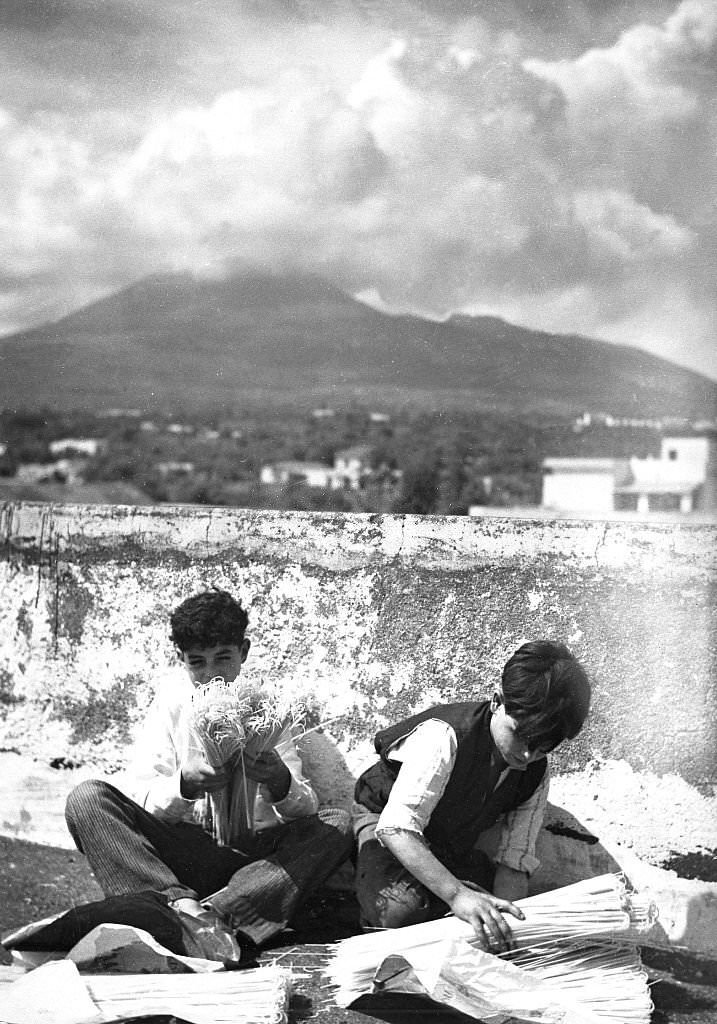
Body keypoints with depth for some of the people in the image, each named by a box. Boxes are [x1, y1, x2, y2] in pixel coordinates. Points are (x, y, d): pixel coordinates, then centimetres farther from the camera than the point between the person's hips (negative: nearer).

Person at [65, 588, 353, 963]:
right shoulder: (170, 703, 8)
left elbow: (307, 808, -1)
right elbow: (137, 796, -3)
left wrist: (280, 782, -25)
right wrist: (184, 784, -25)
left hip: (254, 854, 0)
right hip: (181, 850, 0)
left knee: (338, 823, -24)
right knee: (87, 798, -21)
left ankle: (215, 912, -39)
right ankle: (181, 903, -39)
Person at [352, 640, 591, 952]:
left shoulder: (535, 773, -14)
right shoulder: (444, 737, -36)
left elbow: (514, 860, -14)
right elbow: (396, 827, -44)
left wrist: (502, 916, -35)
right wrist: (457, 895, -54)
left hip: (452, 847, 6)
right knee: (402, 910, -35)